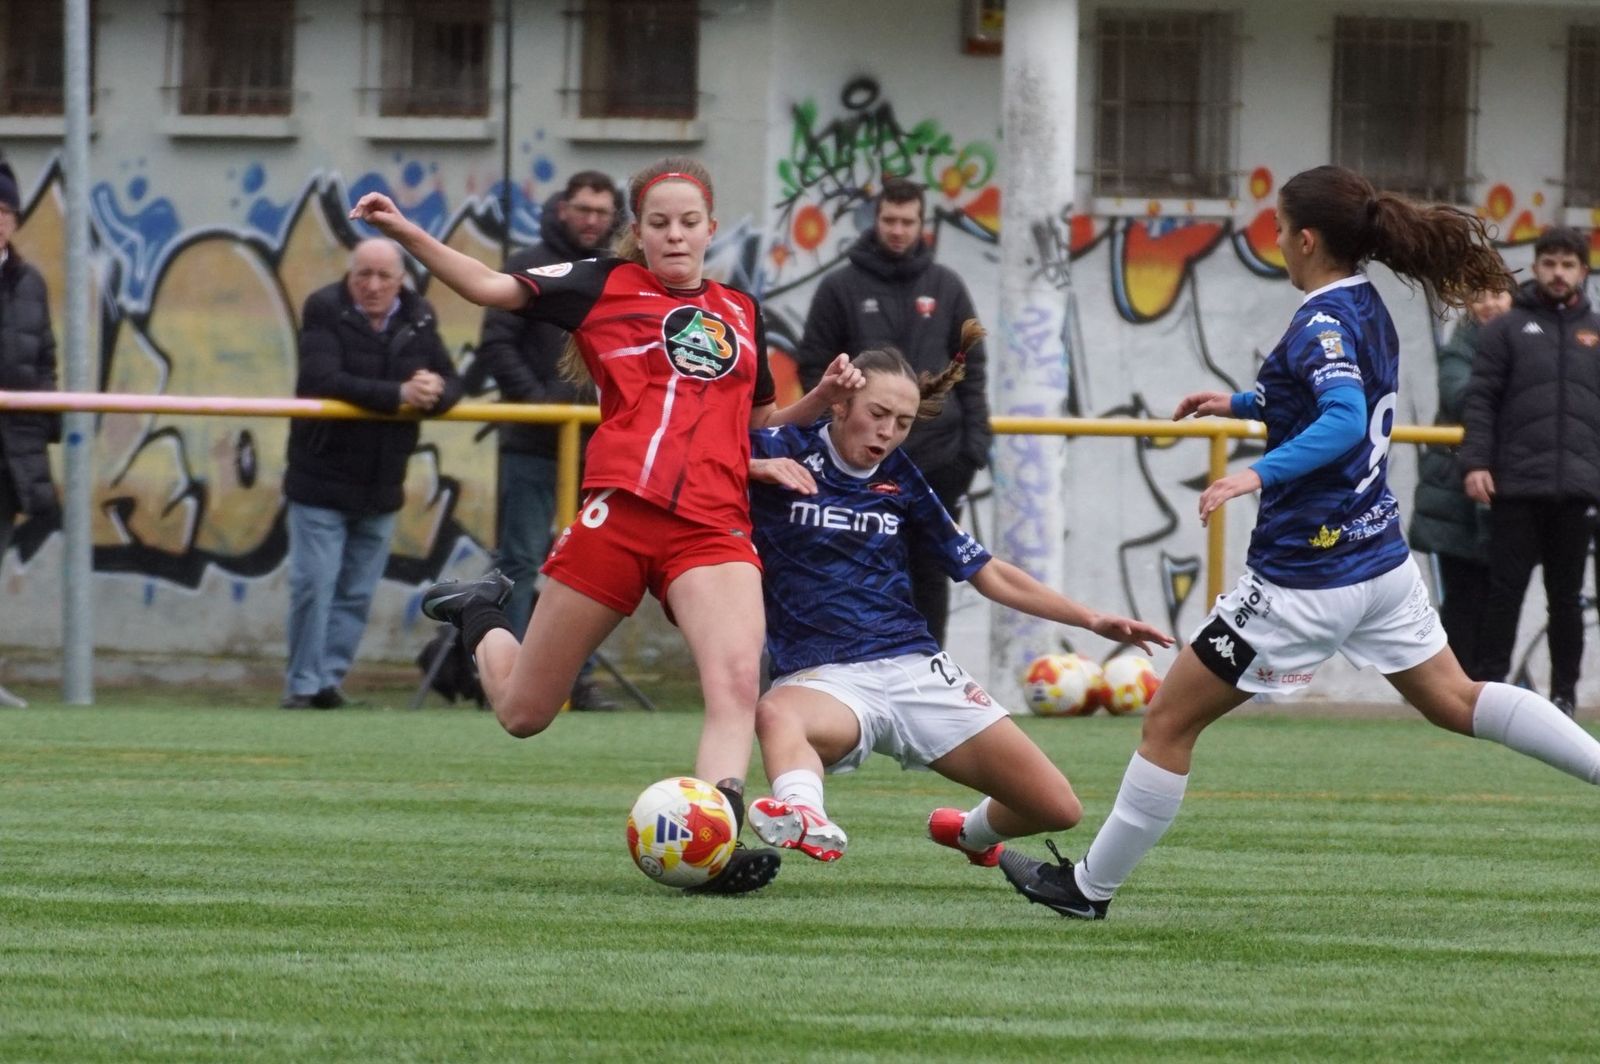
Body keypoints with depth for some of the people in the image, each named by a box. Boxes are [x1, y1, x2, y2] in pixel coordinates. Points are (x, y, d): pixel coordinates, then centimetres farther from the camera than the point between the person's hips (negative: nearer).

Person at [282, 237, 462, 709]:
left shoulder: (418, 319, 6)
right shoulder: (325, 311, -9)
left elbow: (452, 383, 4)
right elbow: (322, 381, -22)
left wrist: (435, 391, -22)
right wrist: (397, 395, -27)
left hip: (381, 488, 5)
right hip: (321, 480, -5)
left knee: (357, 592, 7)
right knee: (314, 584, -6)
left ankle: (330, 677, 16)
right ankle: (303, 683, 3)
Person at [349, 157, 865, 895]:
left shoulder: (740, 313, 20)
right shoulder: (605, 287, 9)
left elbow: (761, 424, 31)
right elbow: (491, 288, 7)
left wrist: (823, 397, 12)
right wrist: (405, 234, -3)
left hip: (714, 528, 2)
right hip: (618, 514, -2)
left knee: (737, 678, -28)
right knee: (523, 713, 8)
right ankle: (482, 618, 41)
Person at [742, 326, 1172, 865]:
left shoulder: (901, 482, 13)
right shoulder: (782, 453, 1)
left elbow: (990, 575, 19)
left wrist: (1092, 620, 14)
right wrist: (756, 469, -22)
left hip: (914, 665, 4)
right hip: (824, 678, -4)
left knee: (1057, 809, -1)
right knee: (777, 715, -42)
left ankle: (974, 831, 30)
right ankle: (804, 816, -69)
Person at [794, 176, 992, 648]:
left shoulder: (946, 287, 8)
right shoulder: (842, 288, 2)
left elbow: (972, 368, 9)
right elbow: (813, 365, 3)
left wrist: (976, 437, 1)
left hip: (936, 454, 1)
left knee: (930, 573, 4)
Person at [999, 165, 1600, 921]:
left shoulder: (1325, 322, -19)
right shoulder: (1368, 309, 8)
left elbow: (1346, 421, -36)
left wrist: (1259, 474, -45)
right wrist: (1243, 404, 28)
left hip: (1307, 576, -9)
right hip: (1379, 555, 9)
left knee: (1170, 719, 2)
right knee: (1455, 702, 17)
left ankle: (1090, 886, 9)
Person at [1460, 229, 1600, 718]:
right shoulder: (1507, 329, 6)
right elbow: (1480, 399, 1)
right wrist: (1475, 462, -9)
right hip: (1516, 487, -2)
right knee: (1505, 590, -2)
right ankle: (1490, 685, 3)